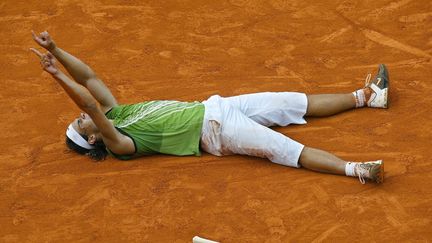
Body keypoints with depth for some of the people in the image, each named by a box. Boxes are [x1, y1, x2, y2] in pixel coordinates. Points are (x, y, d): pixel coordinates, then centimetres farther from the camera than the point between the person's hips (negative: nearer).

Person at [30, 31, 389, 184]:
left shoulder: (114, 114, 11)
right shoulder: (117, 143, -12)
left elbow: (89, 77, 5)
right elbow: (90, 104, -28)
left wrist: (54, 49, -7)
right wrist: (57, 74, -35)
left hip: (214, 107, 8)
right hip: (215, 130, -8)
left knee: (297, 102, 7)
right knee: (290, 150, -22)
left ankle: (367, 96, 13)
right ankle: (355, 169, -33)